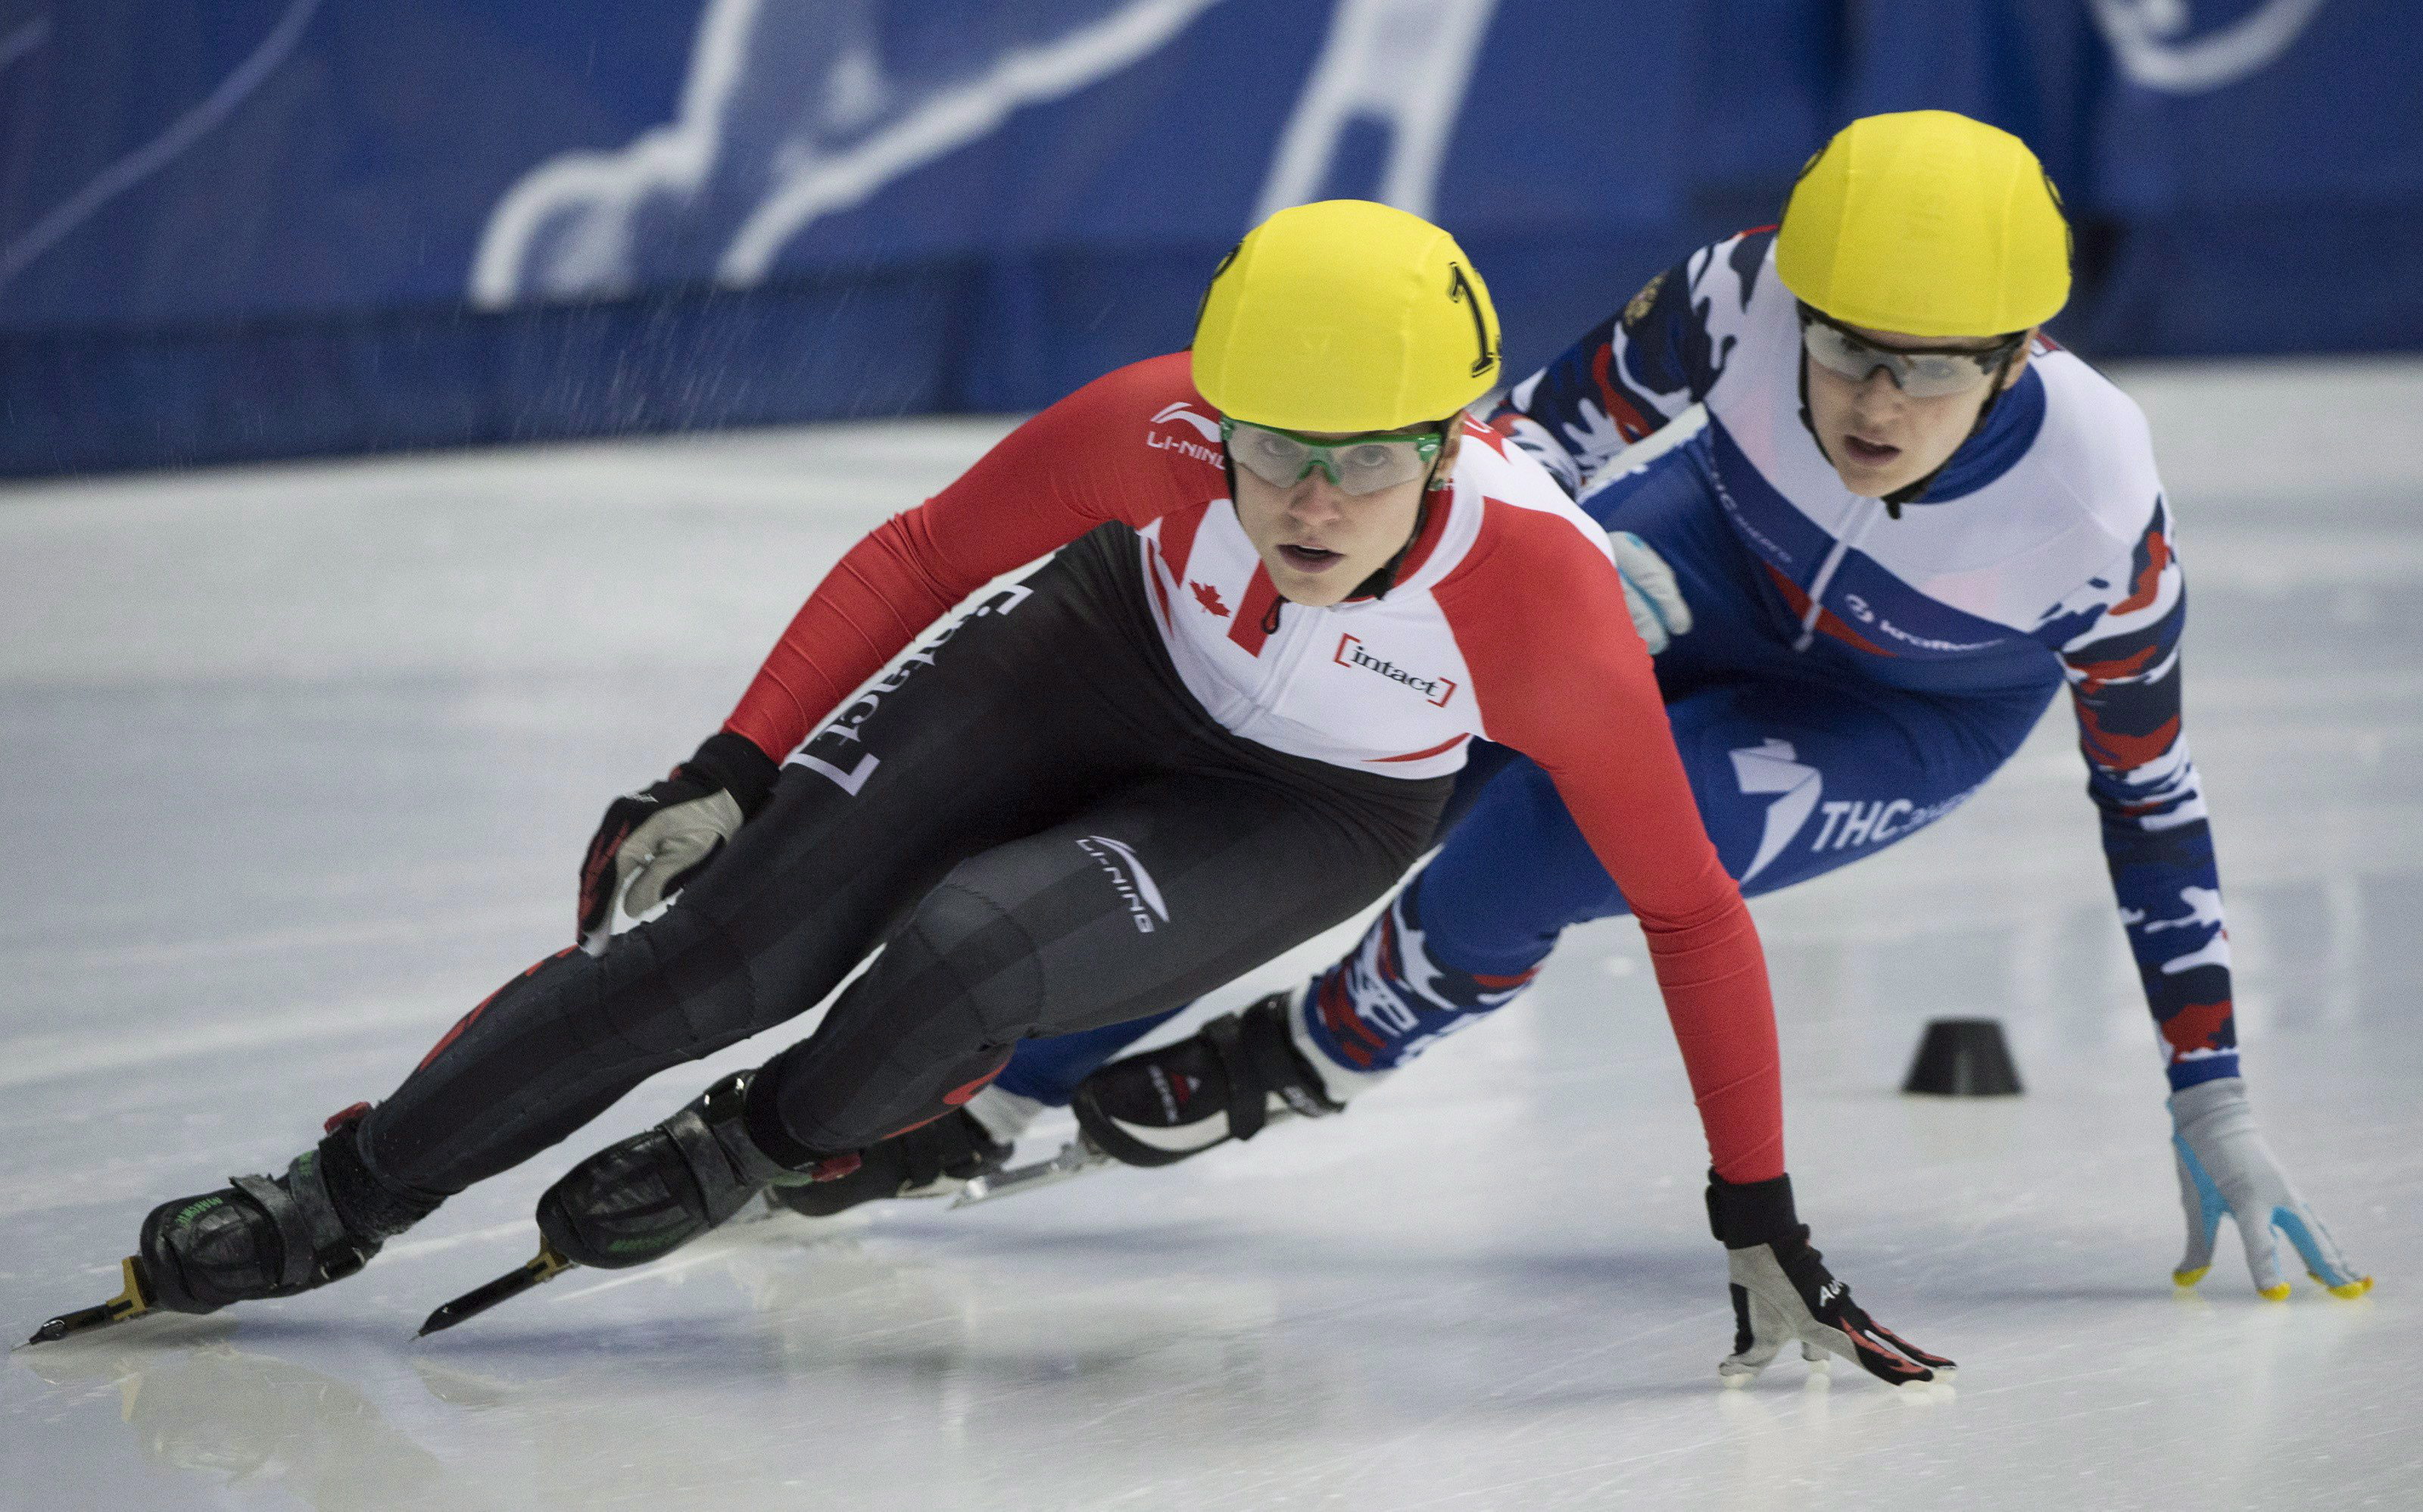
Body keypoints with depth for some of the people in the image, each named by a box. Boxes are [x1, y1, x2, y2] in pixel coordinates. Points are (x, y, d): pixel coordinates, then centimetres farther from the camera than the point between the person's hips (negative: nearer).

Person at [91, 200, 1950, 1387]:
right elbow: (928, 551, -15)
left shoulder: (1544, 603, -38)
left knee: (965, 959, -26)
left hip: (1313, 810, -1)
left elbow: (1688, 905, -27)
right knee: (734, 930, -10)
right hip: (1112, 653, 2)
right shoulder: (1167, 428, -34)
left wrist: (1761, 1223, -24)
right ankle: (337, 1202, 5)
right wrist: (734, 771, -16)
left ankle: (754, 1154, 8)